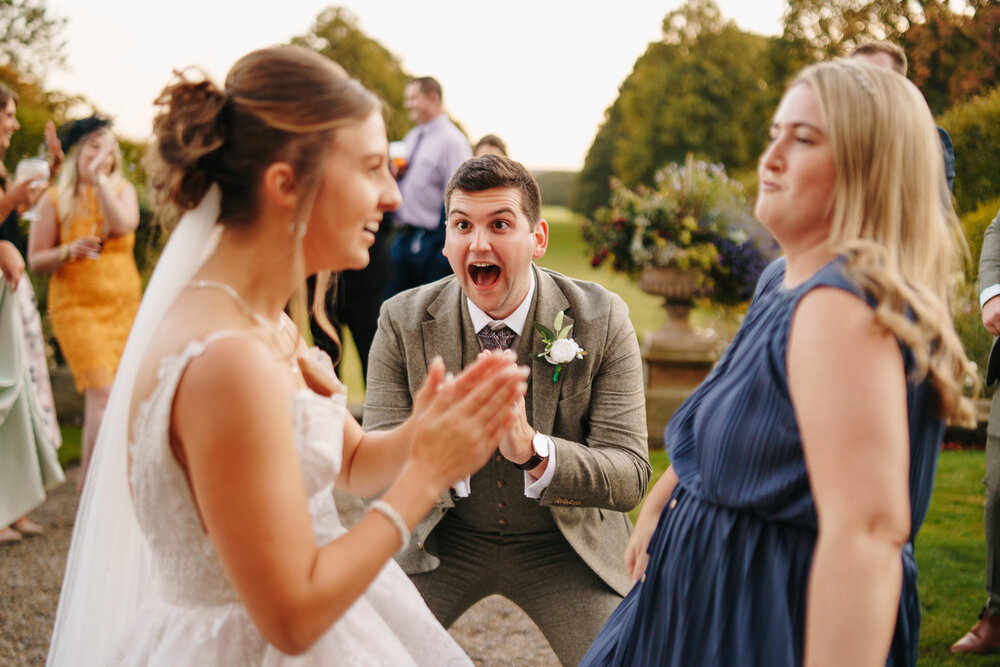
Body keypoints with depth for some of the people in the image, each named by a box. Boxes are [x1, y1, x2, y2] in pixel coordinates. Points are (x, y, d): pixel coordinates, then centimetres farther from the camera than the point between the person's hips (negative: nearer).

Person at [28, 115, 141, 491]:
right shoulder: (55, 200, 1)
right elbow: (35, 260, 0)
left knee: (112, 395, 6)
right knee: (102, 393, -16)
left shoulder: (122, 190, 7)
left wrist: (100, 179, -13)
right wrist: (69, 251, -17)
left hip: (124, 305, 4)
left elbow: (124, 224, -15)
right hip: (77, 306, -3)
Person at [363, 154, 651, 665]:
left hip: (564, 543, -1)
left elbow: (630, 477, -19)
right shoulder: (403, 321, -12)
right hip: (443, 537, 1)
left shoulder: (601, 321, -15)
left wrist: (534, 452, -39)